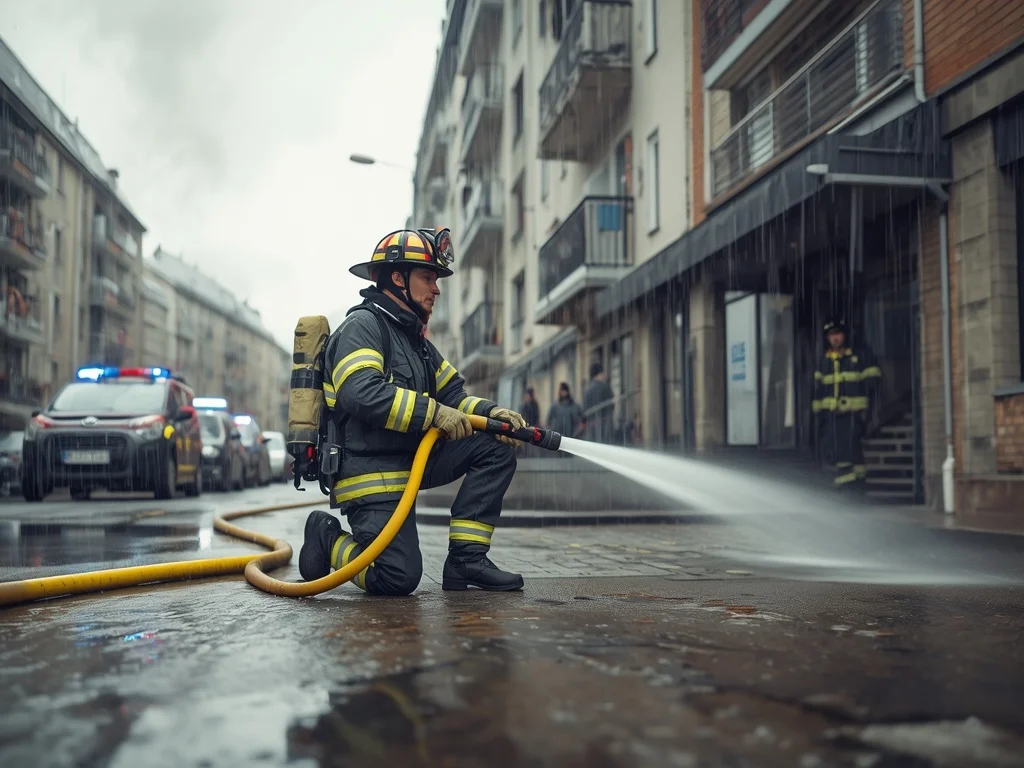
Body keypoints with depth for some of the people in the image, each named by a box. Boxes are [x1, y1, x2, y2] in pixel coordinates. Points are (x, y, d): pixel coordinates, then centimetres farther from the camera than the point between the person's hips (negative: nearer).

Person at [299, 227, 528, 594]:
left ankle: (466, 560, -4)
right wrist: (433, 412, -25)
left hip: (412, 463, 9)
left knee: (496, 448, -4)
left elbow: (452, 395, 15)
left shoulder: (415, 339, 19)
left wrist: (490, 412, -5)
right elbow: (361, 394, -27)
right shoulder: (363, 326, -10)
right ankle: (329, 539, 8)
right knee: (399, 578, -20)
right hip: (370, 474, -9)